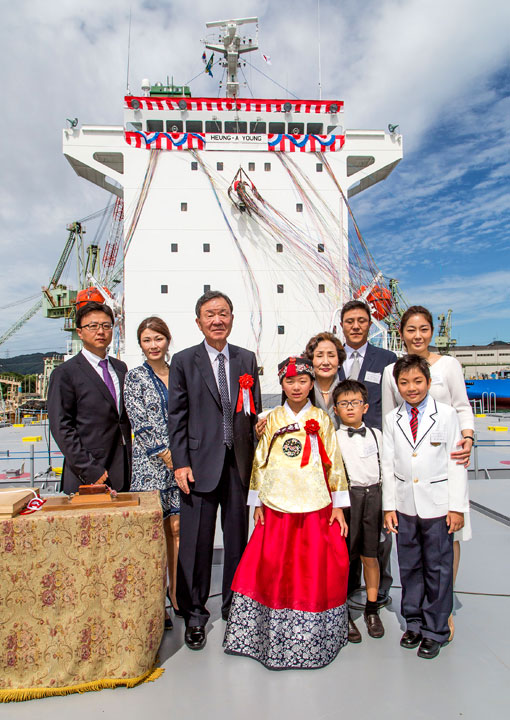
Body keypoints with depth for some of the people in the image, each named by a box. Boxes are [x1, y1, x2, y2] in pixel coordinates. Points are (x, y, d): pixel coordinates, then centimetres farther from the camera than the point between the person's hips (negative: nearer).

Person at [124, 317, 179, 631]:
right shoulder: (135, 377, 0)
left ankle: (176, 591, 25)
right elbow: (141, 423, -8)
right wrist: (166, 454, -11)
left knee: (177, 528, 8)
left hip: (180, 460, 4)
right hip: (150, 463, -3)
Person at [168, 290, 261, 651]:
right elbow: (177, 417, -2)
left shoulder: (247, 359, 8)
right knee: (196, 542, 6)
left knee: (238, 537, 14)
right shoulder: (183, 361, 1)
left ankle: (235, 606, 34)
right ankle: (195, 614, 26)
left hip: (240, 462, 3)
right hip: (200, 463, -2)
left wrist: (257, 457, 5)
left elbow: (254, 411, 10)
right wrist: (181, 463, -8)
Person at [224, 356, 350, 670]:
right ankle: (273, 636, 26)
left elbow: (334, 464, 4)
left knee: (313, 570, 4)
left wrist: (338, 507, 1)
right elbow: (261, 461, 8)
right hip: (277, 506, 1)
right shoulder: (272, 419, 6)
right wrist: (258, 504, 6)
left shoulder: (322, 419, 3)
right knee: (273, 568, 5)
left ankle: (311, 638, 24)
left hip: (315, 507, -1)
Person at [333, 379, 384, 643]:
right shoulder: (333, 437, -1)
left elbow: (383, 467, 13)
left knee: (370, 555, 12)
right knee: (343, 556, 2)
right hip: (347, 495, -3)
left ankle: (372, 609, 28)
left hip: (373, 495, 3)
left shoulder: (375, 434, 9)